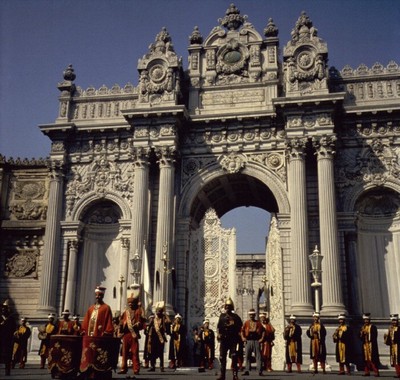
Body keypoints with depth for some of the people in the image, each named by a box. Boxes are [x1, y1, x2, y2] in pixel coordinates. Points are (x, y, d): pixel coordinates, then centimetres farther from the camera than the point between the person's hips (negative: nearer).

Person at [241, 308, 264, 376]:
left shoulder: (258, 322, 10)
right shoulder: (246, 322, 10)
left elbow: (263, 331, 8)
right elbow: (242, 330, 6)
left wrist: (262, 338, -3)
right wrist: (243, 337, -8)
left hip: (256, 341, -1)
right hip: (248, 341, 1)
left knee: (258, 356, -3)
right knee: (247, 356, 1)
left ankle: (260, 371, -1)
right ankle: (247, 371, 6)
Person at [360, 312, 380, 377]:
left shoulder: (373, 327, 0)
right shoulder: (363, 328, 16)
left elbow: (374, 336, -6)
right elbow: (360, 337, 11)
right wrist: (362, 334, -8)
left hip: (371, 345, -5)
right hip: (365, 345, 5)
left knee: (373, 359, -10)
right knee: (366, 359, 4)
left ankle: (376, 372, -9)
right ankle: (367, 372, 9)